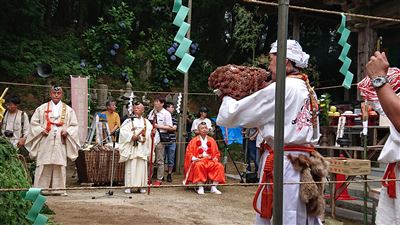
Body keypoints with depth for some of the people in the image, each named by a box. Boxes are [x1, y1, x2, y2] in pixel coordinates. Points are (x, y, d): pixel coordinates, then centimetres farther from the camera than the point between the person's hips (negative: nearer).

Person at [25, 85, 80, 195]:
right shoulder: (42, 108, 11)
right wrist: (41, 130, -7)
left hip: (60, 143, 1)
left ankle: (59, 189, 4)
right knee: (43, 167, -4)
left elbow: (74, 125, 10)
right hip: (45, 142, 0)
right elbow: (33, 122, 10)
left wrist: (67, 131, -8)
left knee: (59, 166, -1)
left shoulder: (68, 110, 11)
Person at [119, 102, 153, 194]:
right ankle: (129, 186, 1)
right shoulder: (129, 121, 5)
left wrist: (146, 134, -17)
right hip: (132, 147, -2)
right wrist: (132, 136, -20)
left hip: (142, 147, 2)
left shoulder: (146, 122, 13)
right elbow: (123, 132, -7)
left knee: (142, 166, 2)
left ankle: (141, 186, 8)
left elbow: (150, 131, 5)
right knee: (130, 166, -3)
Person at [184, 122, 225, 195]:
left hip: (210, 161, 3)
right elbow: (188, 152, 2)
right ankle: (200, 188, -33)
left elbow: (217, 152, 17)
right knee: (199, 165, -38)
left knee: (219, 166, -26)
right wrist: (194, 158, -15)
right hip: (199, 160, -3)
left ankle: (214, 187, -21)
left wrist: (215, 158, -4)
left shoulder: (211, 140, 15)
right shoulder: (194, 140, 7)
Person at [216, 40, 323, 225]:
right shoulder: (309, 90, 12)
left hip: (282, 162, -8)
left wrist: (227, 99, 14)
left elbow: (236, 113, -8)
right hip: (304, 159, 8)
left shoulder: (280, 88, -12)